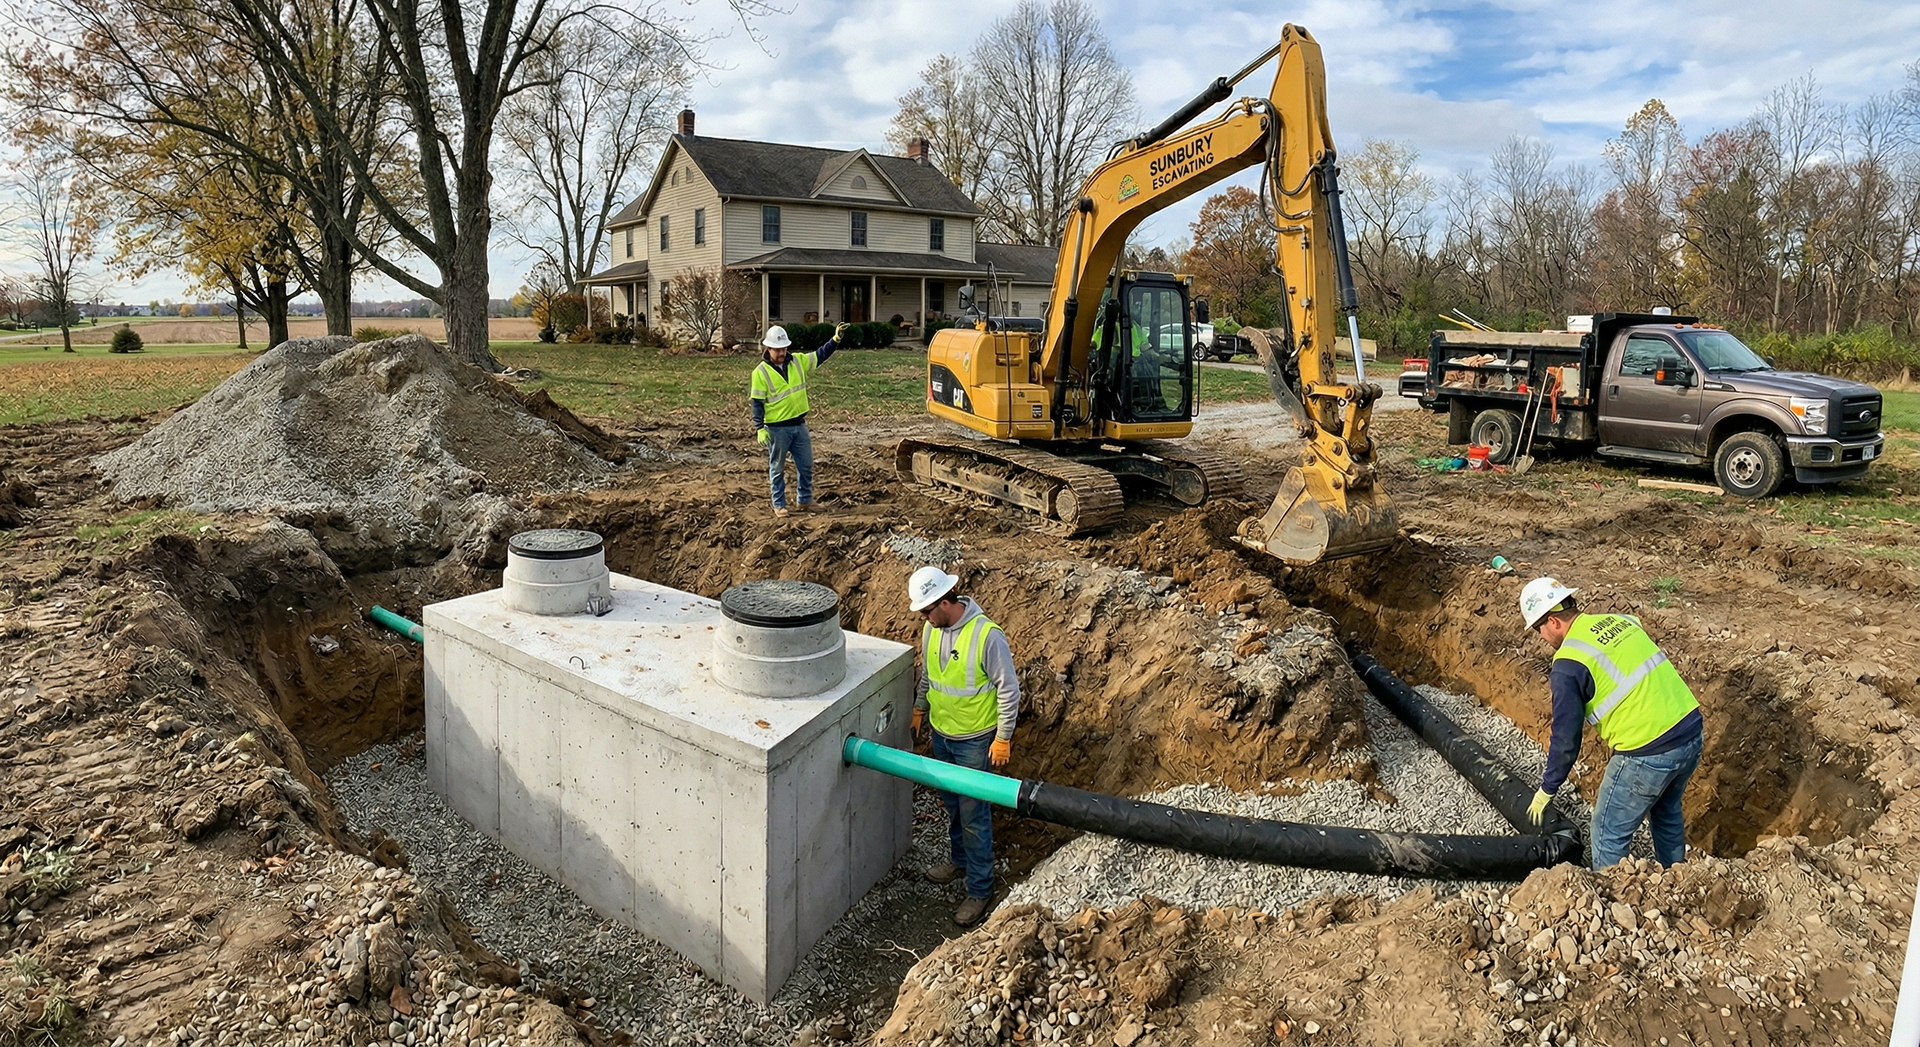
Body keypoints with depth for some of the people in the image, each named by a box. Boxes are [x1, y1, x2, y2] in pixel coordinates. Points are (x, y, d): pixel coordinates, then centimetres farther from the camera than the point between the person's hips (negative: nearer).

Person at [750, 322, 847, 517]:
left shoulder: (797, 361, 2)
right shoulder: (761, 371, -11)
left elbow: (820, 356, 11)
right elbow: (756, 402, -10)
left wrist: (836, 339, -2)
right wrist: (759, 428, -15)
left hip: (799, 424, 5)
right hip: (777, 428, -5)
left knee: (806, 465, 12)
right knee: (777, 468, 7)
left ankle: (805, 500, 27)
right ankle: (779, 505, 18)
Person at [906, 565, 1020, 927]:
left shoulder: (987, 635, -26)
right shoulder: (932, 629, -4)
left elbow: (1008, 688, -19)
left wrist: (1003, 737, -16)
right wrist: (919, 710, 20)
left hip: (975, 740, -7)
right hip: (941, 734, 7)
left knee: (974, 814, 1)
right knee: (951, 805, 23)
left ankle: (980, 890, 14)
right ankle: (959, 860, 44)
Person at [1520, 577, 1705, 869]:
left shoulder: (1568, 664, -13)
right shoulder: (1622, 621, 9)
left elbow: (1566, 738, -8)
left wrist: (1548, 789, 5)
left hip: (1648, 754, -9)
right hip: (1692, 733, 9)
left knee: (1608, 836, 9)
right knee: (1666, 813, 32)